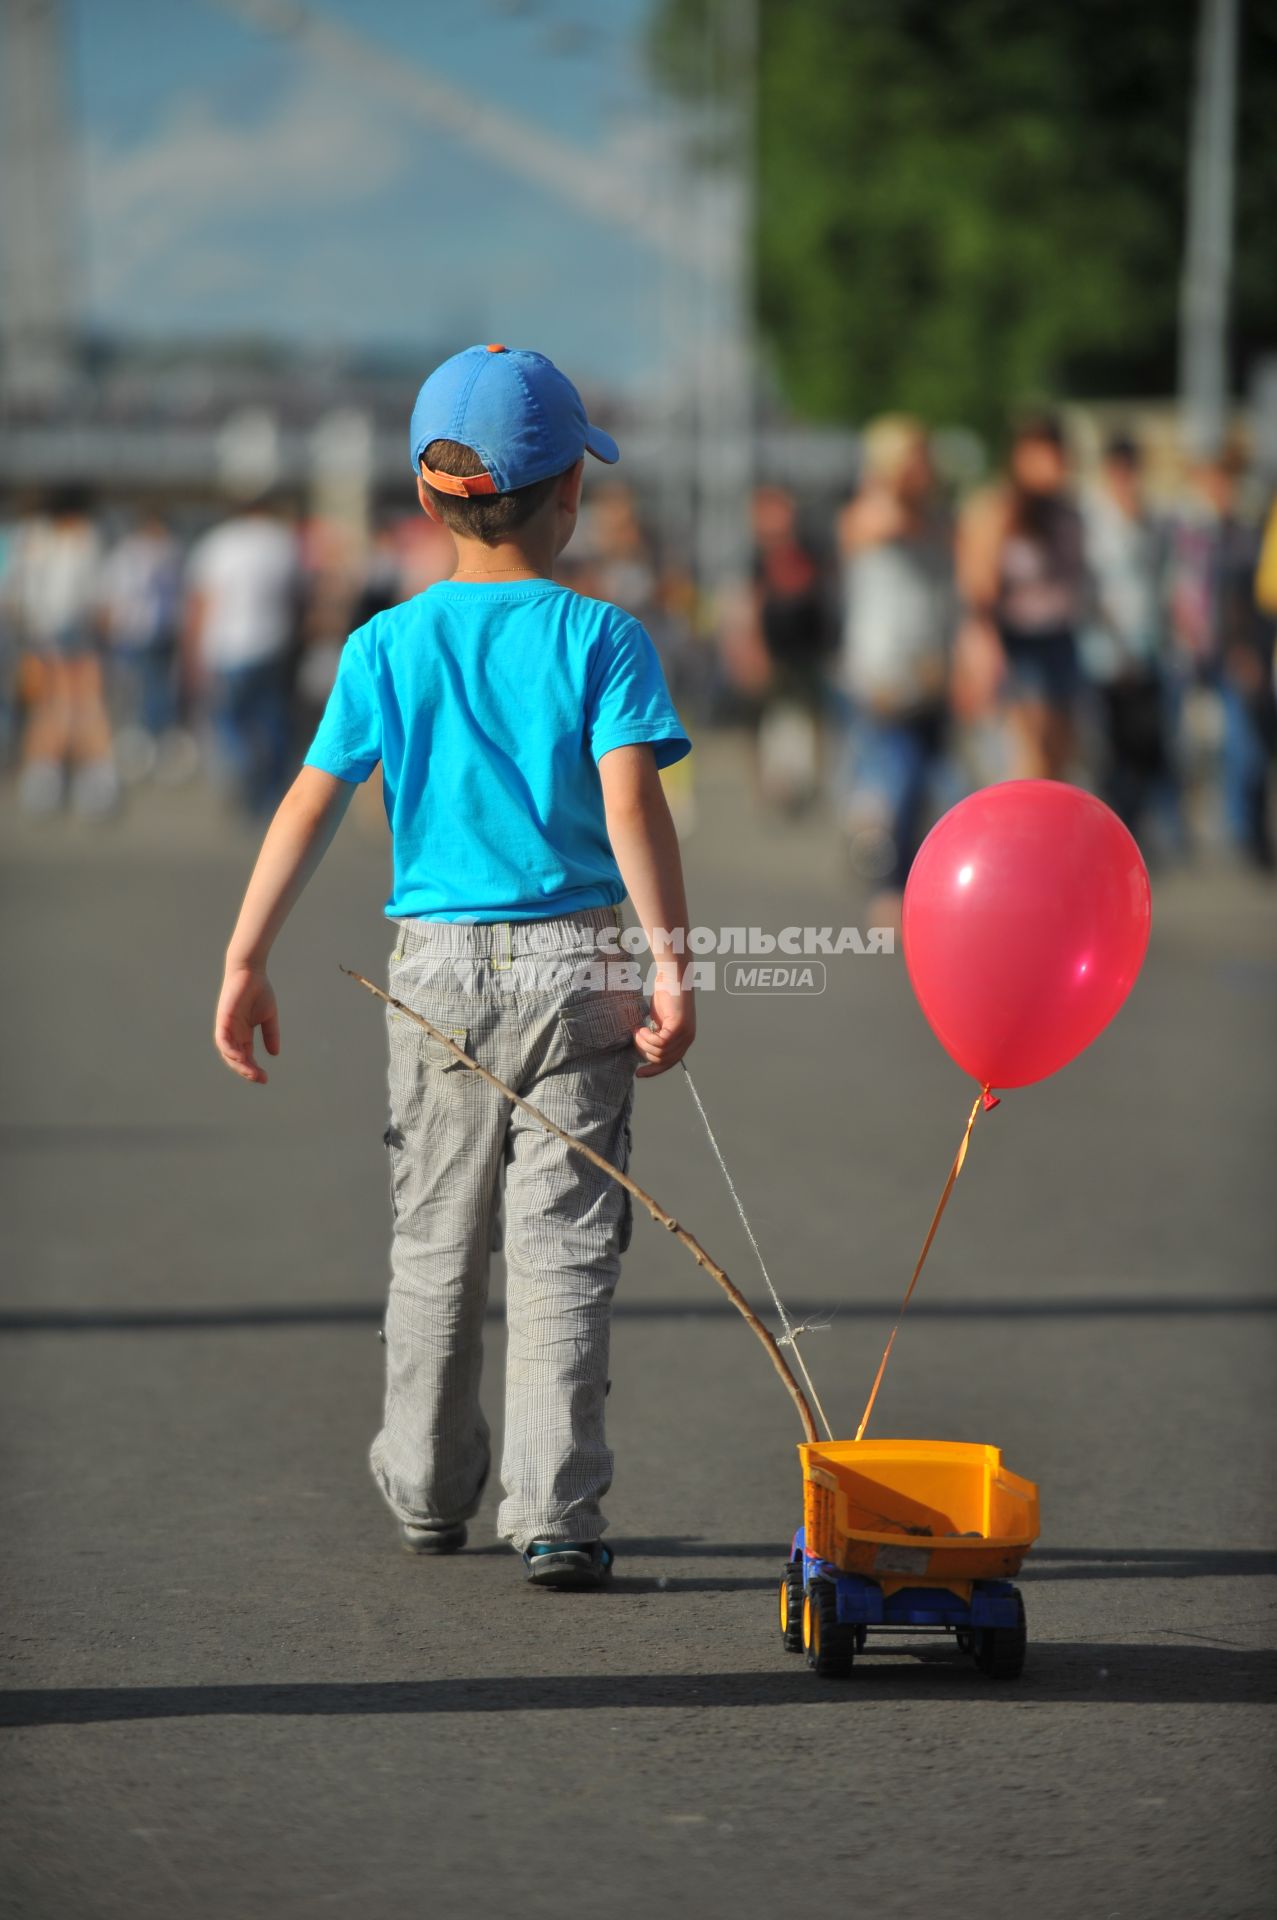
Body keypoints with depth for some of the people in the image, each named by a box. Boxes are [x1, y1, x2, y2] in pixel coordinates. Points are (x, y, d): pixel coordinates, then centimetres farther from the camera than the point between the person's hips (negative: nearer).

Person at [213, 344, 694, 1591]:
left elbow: (311, 804, -1)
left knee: (435, 1245, 16)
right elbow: (631, 804, -14)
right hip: (575, 969, -2)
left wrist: (246, 960, 3)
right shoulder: (601, 640, -4)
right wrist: (672, 964, -14)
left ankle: (427, 1494, 28)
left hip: (437, 972, 2)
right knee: (562, 1247, 0)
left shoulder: (387, 647, 2)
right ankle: (553, 1513, -5)